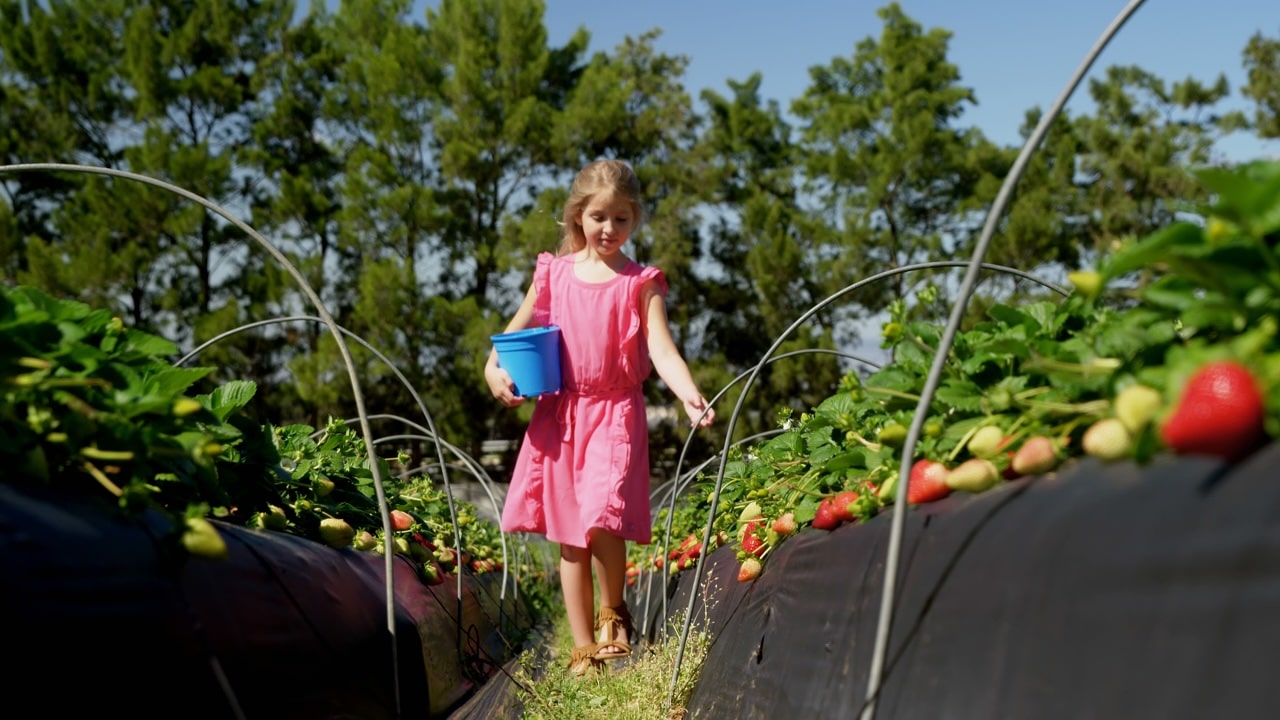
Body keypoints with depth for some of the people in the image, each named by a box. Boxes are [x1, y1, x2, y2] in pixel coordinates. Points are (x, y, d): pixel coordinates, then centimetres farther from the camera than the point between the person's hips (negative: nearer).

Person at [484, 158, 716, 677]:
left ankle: (612, 613, 9)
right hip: (560, 415, 3)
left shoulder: (642, 283, -2)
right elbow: (517, 329, 16)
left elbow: (662, 349, -12)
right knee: (569, 537, 7)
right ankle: (583, 648, 19)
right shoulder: (554, 273, 6)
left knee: (602, 519, -21)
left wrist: (690, 397, -29)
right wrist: (494, 368, -2)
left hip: (616, 415, -3)